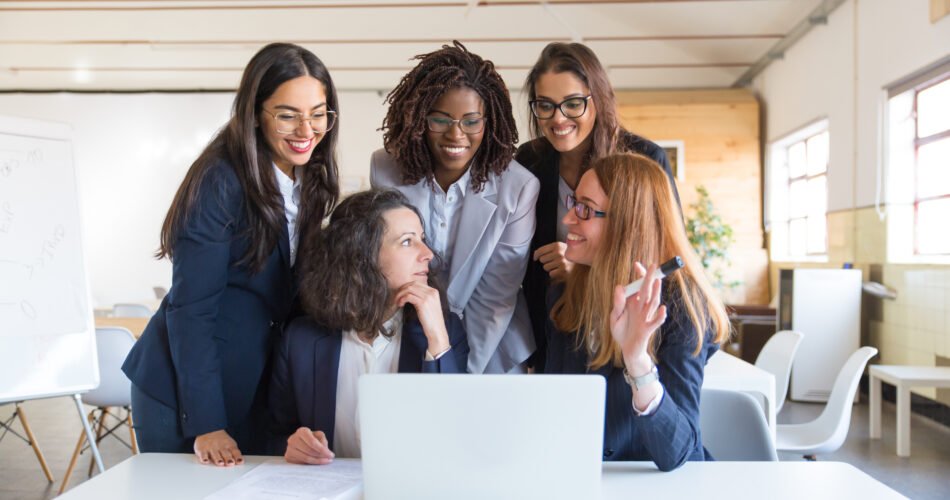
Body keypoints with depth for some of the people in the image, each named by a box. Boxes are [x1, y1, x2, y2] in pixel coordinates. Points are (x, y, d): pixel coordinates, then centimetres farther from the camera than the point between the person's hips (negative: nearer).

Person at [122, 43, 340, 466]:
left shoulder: (307, 184, 2)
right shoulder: (220, 181, -18)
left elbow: (287, 297, 6)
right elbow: (190, 308, -18)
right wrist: (206, 424, -19)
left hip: (254, 394, 6)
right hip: (182, 394, -6)